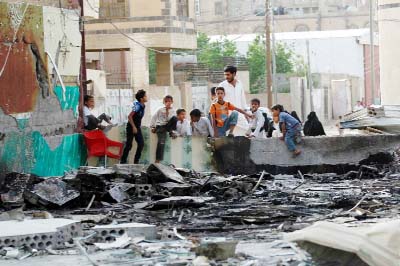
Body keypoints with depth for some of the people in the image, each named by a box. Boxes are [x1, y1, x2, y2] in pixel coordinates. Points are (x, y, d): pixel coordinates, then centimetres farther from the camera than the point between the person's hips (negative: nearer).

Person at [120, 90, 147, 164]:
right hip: (131, 127, -8)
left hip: (137, 127, 8)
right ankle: (123, 161, 6)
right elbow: (129, 116, -24)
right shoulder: (137, 106, -20)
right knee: (129, 145, -3)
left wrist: (138, 127, 16)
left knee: (141, 144, 1)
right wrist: (134, 127, -22)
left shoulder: (143, 106, 4)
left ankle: (136, 161, 9)